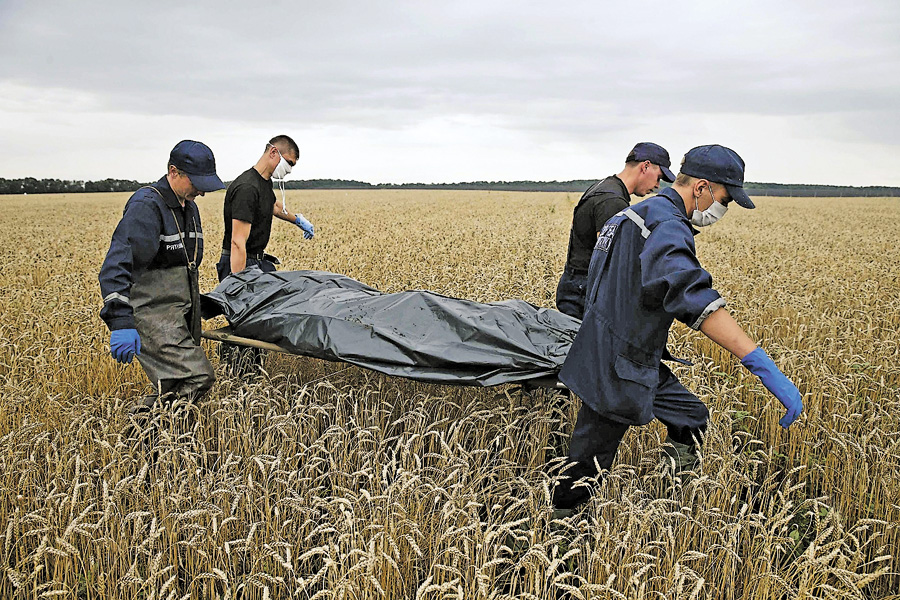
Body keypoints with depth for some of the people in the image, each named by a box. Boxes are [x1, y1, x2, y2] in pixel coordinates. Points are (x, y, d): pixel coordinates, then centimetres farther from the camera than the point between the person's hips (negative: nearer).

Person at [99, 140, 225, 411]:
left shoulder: (189, 207, 17)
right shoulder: (146, 205, -13)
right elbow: (116, 265, -24)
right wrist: (121, 322, -33)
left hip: (182, 314, 9)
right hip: (154, 315, -9)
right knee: (198, 378, -21)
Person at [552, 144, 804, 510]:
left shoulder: (641, 213, 12)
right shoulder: (667, 225, -23)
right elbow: (691, 295, -41)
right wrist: (762, 364, -46)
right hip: (616, 373, -10)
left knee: (691, 422, 20)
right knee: (583, 479, 3)